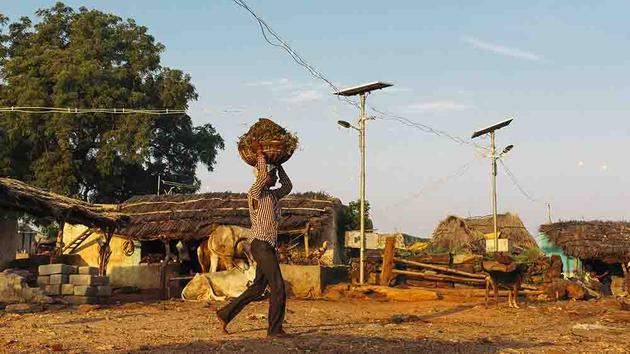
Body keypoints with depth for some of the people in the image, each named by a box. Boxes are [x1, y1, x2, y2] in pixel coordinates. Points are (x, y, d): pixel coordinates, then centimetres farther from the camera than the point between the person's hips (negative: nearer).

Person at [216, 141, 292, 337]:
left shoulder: (273, 194, 17)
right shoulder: (255, 193, -8)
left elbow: (287, 186, 29)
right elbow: (262, 176, -23)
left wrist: (278, 165, 22)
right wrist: (259, 153, -13)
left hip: (269, 247, 9)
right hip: (261, 245, -9)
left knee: (257, 288, 11)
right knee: (278, 286, -8)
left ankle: (225, 313, 18)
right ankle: (275, 328, -1)